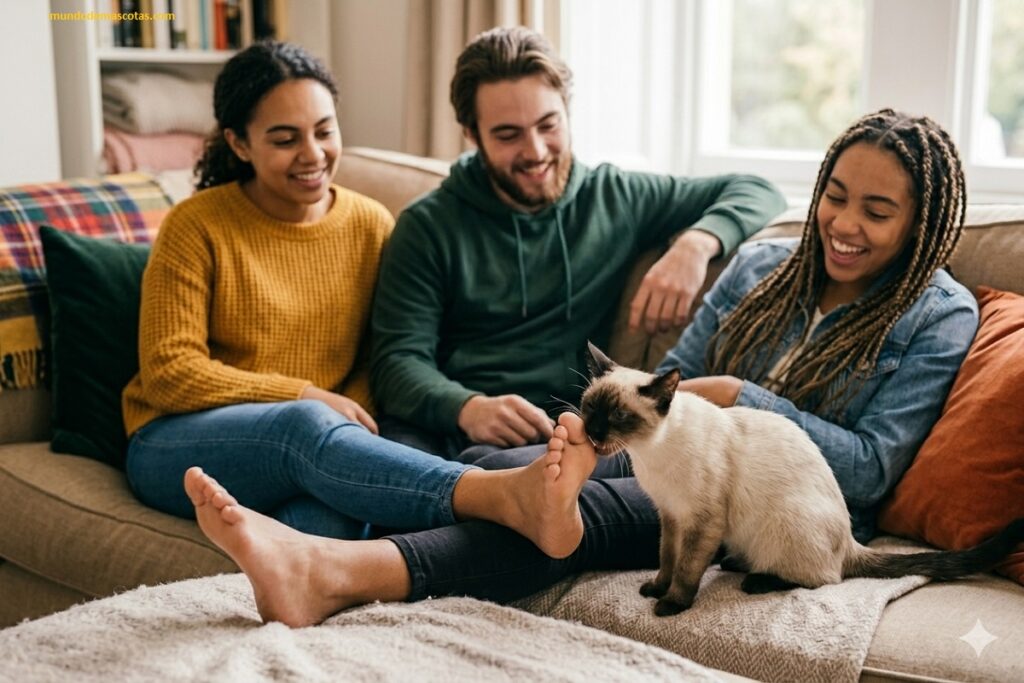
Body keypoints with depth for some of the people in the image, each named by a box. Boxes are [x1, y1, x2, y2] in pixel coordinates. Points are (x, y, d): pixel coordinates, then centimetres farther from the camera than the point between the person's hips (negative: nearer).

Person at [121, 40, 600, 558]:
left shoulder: (371, 225, 6)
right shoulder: (195, 227, -4)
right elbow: (169, 374, -8)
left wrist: (353, 412, -16)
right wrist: (309, 397, -14)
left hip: (307, 440, 3)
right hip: (179, 447, -3)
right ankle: (507, 495, -54)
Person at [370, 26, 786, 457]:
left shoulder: (615, 199, 13)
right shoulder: (427, 226, 7)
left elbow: (756, 192, 16)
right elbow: (399, 361, -1)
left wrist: (697, 243, -7)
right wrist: (468, 407, -24)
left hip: (563, 433, 0)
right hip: (448, 421, 1)